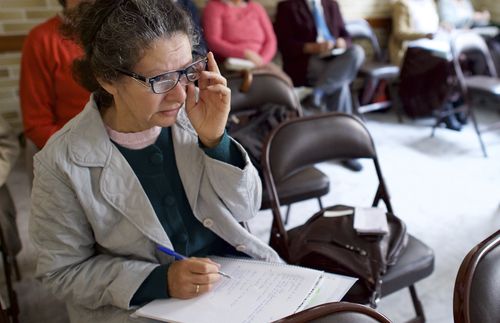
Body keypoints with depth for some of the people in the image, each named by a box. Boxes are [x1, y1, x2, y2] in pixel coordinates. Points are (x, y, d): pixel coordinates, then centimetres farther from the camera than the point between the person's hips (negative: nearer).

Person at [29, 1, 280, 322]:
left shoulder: (193, 113, -12)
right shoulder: (63, 162, -18)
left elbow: (246, 208, -6)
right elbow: (64, 271, -10)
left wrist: (214, 139, -22)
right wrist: (159, 280, -23)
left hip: (235, 269, 2)